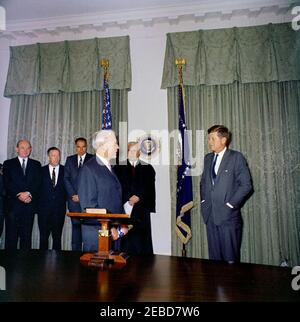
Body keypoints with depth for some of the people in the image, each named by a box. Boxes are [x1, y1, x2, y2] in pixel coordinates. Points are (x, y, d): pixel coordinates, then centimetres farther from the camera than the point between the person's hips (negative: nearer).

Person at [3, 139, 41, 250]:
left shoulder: (36, 164, 13)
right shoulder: (8, 164, 9)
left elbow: (38, 183, 2)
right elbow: (7, 184, -1)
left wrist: (29, 194, -14)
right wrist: (19, 195, -13)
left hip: (30, 204, 1)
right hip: (13, 204, -1)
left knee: (27, 235, 5)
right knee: (11, 235, 2)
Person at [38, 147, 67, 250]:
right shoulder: (41, 171, 5)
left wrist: (65, 199, -4)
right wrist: (37, 204, -2)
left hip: (60, 208, 0)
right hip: (44, 208, 0)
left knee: (57, 237, 7)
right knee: (43, 237, 6)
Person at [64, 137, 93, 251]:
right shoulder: (70, 160, 14)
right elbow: (66, 178, 8)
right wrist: (73, 195, -4)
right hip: (74, 199, 3)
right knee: (76, 225, 6)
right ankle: (76, 251, 15)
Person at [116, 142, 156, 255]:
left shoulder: (147, 168, 11)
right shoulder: (120, 168, 9)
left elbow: (149, 188, 3)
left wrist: (138, 197, -9)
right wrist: (128, 198, -11)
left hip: (142, 208, 0)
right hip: (125, 207, 0)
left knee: (141, 236, 1)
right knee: (126, 237, -2)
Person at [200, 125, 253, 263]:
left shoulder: (236, 157, -5)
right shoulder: (208, 158, 13)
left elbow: (246, 185, -9)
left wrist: (230, 204, -12)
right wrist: (203, 200, 9)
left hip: (228, 215, -5)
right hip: (210, 215, 5)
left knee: (230, 258, 3)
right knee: (214, 256, 12)